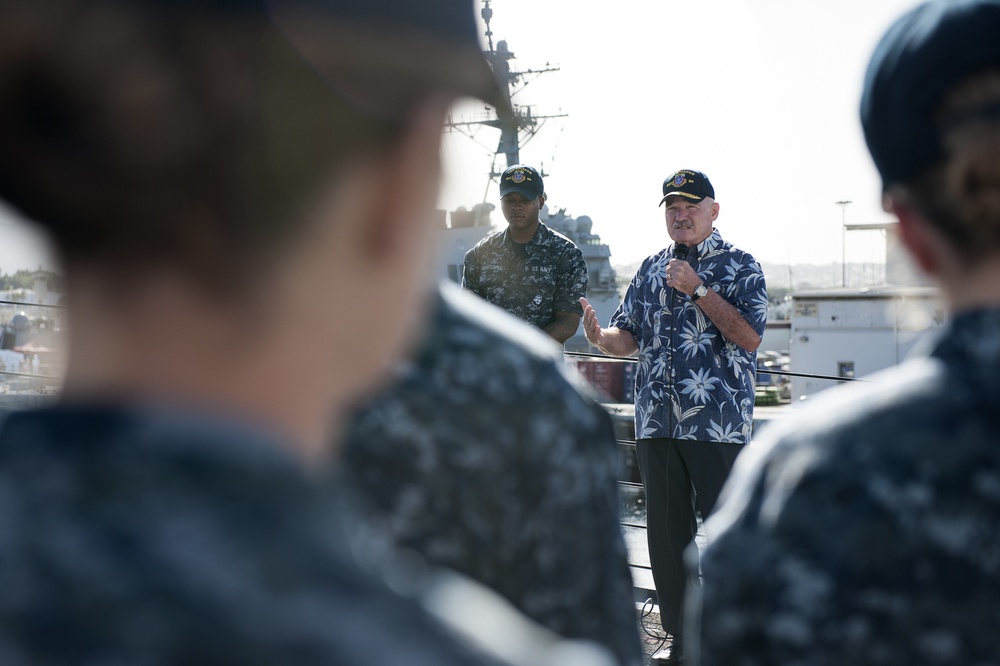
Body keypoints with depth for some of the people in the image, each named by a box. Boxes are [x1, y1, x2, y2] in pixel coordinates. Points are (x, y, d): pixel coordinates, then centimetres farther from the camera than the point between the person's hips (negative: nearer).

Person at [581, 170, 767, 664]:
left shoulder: (740, 267, 1)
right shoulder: (651, 270, 15)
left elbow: (749, 336, -11)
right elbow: (629, 336, 14)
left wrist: (697, 289, -15)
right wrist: (599, 337, -9)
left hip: (719, 424, -5)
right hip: (657, 423, 5)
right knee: (666, 532, 9)